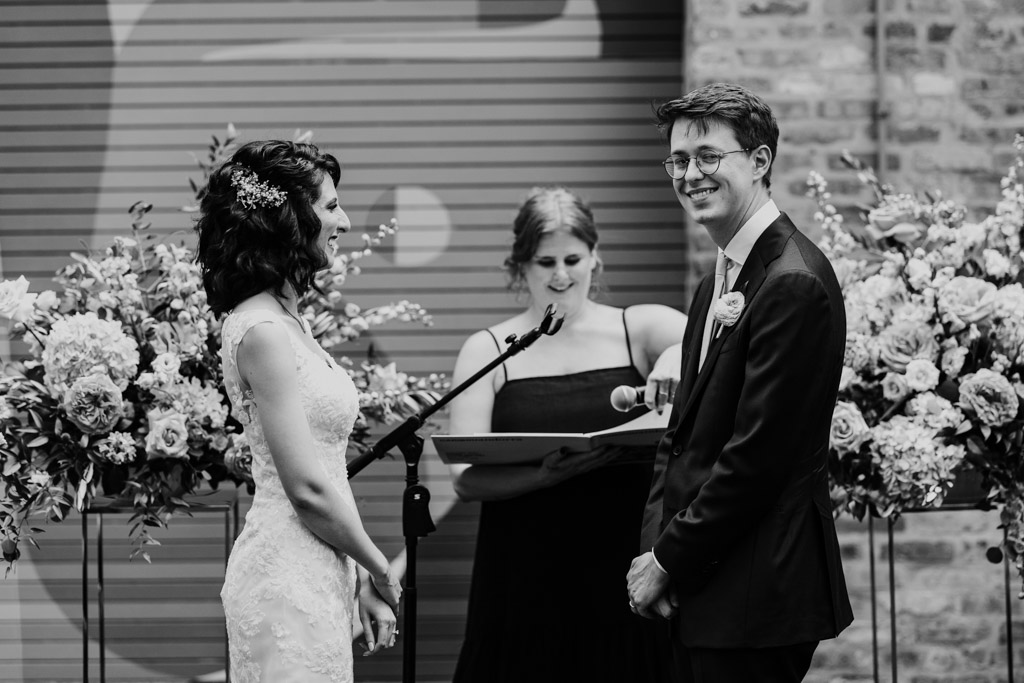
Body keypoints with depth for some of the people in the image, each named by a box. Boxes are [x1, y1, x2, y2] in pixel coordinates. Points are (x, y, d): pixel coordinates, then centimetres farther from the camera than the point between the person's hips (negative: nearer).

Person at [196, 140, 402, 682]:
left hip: (318, 573, 9)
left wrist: (359, 577, 14)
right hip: (289, 574, -9)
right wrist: (379, 570, -5)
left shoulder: (289, 322, 14)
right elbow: (306, 487, -17)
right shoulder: (261, 331, -15)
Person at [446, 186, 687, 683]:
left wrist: (678, 353, -30)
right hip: (525, 583, 0)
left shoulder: (637, 330, 6)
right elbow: (466, 479, -3)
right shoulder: (489, 351, 5)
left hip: (621, 577, 0)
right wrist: (549, 473, -20)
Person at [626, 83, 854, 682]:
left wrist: (669, 562, -12)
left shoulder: (793, 285, -15)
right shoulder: (717, 287, 17)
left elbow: (758, 457, -19)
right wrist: (654, 546, 2)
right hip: (701, 596, 9)